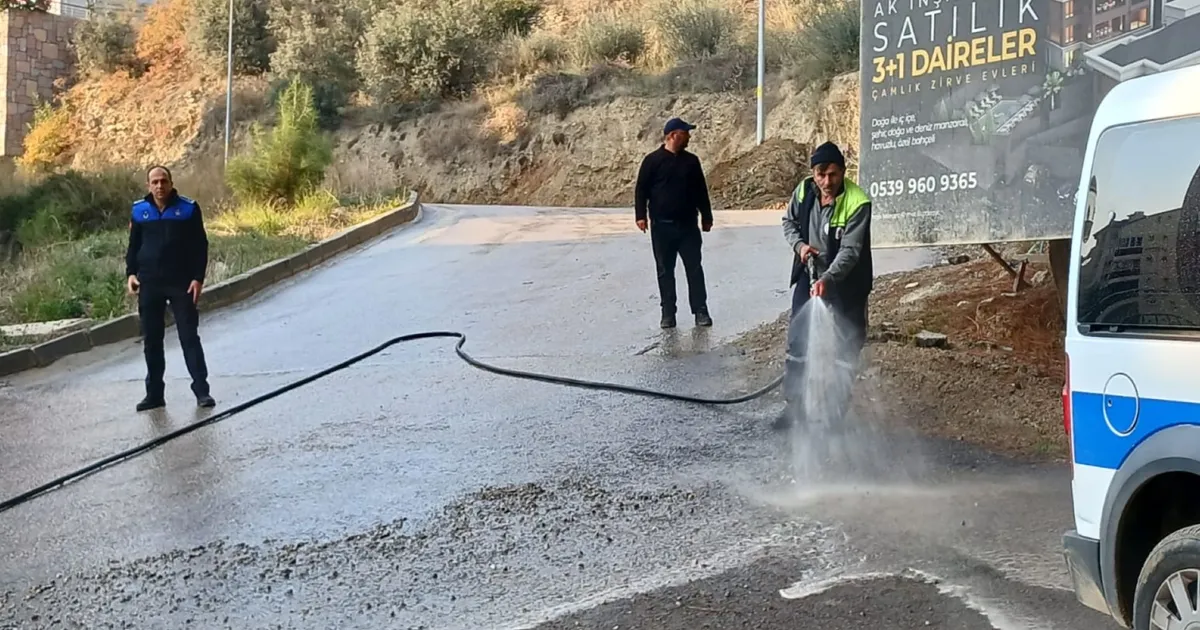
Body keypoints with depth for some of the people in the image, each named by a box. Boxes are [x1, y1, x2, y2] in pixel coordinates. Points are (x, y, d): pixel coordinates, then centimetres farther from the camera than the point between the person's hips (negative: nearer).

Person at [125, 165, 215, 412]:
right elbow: (133, 245, 14)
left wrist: (198, 278, -8)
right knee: (151, 340, 7)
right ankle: (154, 393, 14)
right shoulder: (139, 210, 5)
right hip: (149, 283, 3)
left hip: (182, 283, -3)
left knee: (190, 337, -2)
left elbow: (200, 246, 0)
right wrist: (131, 273, 0)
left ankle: (201, 390, 2)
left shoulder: (188, 208, -2)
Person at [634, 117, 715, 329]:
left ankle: (700, 311, 7)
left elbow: (701, 191, 14)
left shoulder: (691, 161, 9)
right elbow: (641, 190, -3)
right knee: (665, 271, 4)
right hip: (661, 226, -3)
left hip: (688, 225, 3)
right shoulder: (653, 161, -2)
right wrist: (641, 215, -11)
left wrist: (706, 216, 14)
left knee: (694, 269, 1)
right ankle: (668, 313, 11)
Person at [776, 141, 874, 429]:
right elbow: (789, 222, 11)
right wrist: (799, 244, -9)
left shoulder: (857, 203, -23)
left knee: (846, 348, 3)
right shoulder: (804, 191, -7)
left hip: (845, 284, -4)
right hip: (809, 277, 5)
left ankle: (837, 410, 15)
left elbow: (850, 251, -28)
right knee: (797, 341, 8)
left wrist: (827, 280, -40)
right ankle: (794, 404, 20)